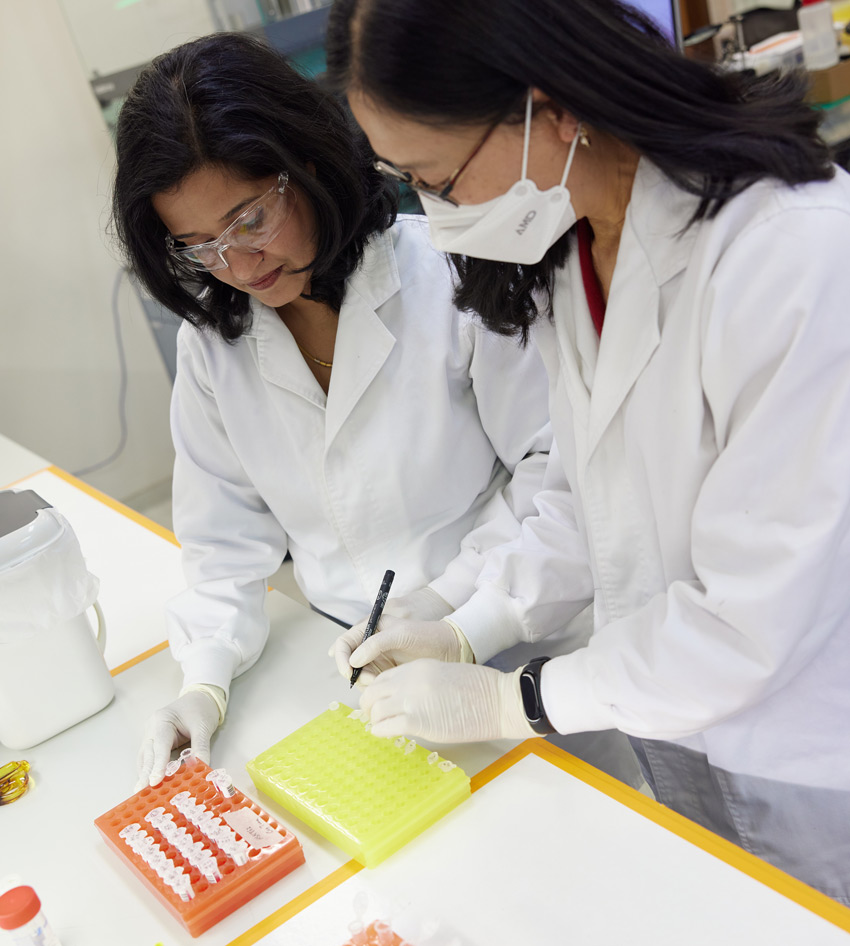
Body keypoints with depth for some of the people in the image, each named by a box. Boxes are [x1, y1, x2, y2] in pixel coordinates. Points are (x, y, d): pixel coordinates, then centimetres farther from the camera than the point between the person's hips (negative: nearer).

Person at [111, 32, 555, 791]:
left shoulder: (449, 273, -19)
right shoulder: (209, 343, -3)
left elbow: (554, 459, -14)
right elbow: (227, 532, 2)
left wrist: (453, 598, -19)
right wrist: (207, 680, -10)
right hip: (344, 653, 3)